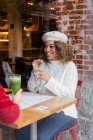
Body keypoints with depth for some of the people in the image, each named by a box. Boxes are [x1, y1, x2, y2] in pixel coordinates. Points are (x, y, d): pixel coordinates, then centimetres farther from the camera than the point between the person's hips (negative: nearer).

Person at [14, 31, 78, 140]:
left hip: (63, 111, -4)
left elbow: (69, 94, -16)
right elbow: (32, 90, 6)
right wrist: (35, 72, -10)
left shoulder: (69, 66, -6)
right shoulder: (43, 64, 7)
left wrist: (49, 80, -26)